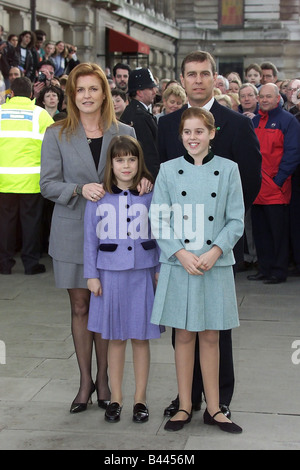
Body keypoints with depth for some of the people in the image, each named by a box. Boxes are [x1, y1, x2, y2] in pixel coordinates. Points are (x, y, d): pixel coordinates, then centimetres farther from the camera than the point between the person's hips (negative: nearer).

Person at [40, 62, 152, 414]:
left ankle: (103, 378, 19)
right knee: (80, 308, 6)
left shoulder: (124, 133, 4)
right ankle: (85, 380, 19)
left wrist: (141, 183, -14)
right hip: (73, 232, 0)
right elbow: (48, 184, -2)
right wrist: (80, 190, -20)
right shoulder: (57, 135, 2)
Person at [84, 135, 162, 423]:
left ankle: (140, 399, 18)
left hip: (143, 272, 0)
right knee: (115, 338, 9)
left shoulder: (151, 194, 0)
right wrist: (91, 275, 1)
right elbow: (91, 238, 4)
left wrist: (161, 271, 0)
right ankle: (115, 398, 21)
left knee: (140, 338, 6)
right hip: (110, 272, 1)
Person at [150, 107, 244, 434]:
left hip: (216, 265, 0)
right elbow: (158, 220, 0)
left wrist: (214, 251, -13)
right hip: (178, 264, 0)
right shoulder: (168, 170, 3)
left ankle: (213, 409, 18)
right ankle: (185, 407, 18)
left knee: (210, 336, 7)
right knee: (184, 335, 7)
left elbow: (236, 220, 1)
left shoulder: (228, 169, 3)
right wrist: (181, 253, -13)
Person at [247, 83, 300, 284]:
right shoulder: (253, 122, 15)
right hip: (256, 188, 6)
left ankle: (279, 271, 7)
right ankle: (264, 269, 19)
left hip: (276, 187, -6)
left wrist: (279, 180, -14)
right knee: (260, 231, 10)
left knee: (278, 232, -1)